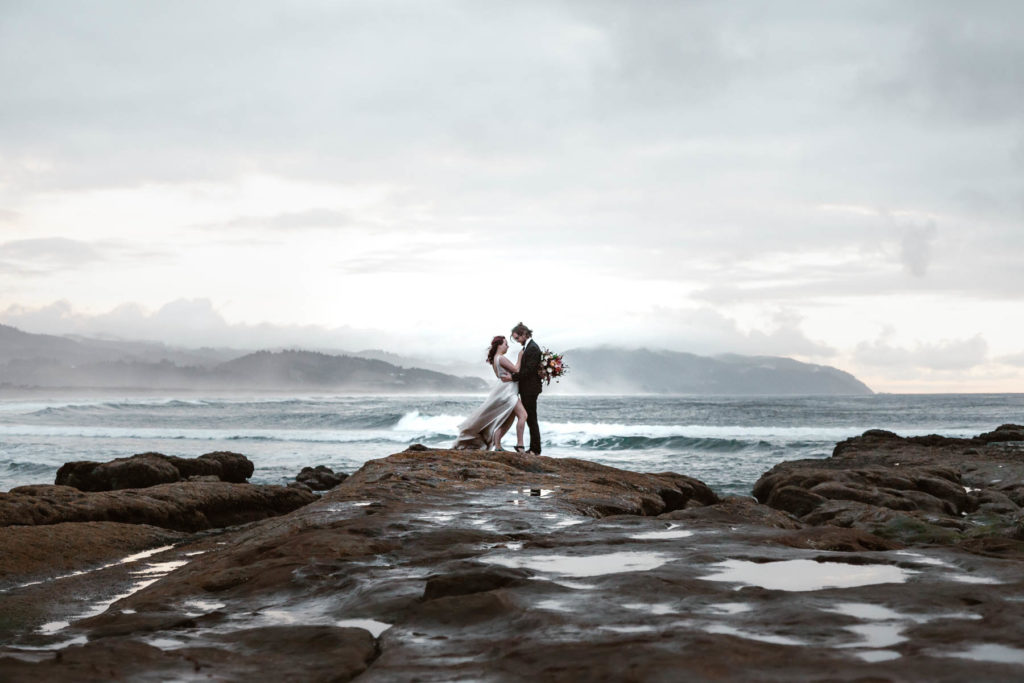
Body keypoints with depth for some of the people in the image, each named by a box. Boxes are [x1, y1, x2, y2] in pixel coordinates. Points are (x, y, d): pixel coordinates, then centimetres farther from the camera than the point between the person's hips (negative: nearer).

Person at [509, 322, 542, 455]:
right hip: (526, 389, 10)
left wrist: (513, 377, -17)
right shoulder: (527, 347, 15)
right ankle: (533, 448, 14)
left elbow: (529, 370, -21)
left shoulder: (533, 348, -16)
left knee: (531, 419, -6)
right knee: (529, 420, 11)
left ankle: (535, 449, -3)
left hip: (530, 389, -10)